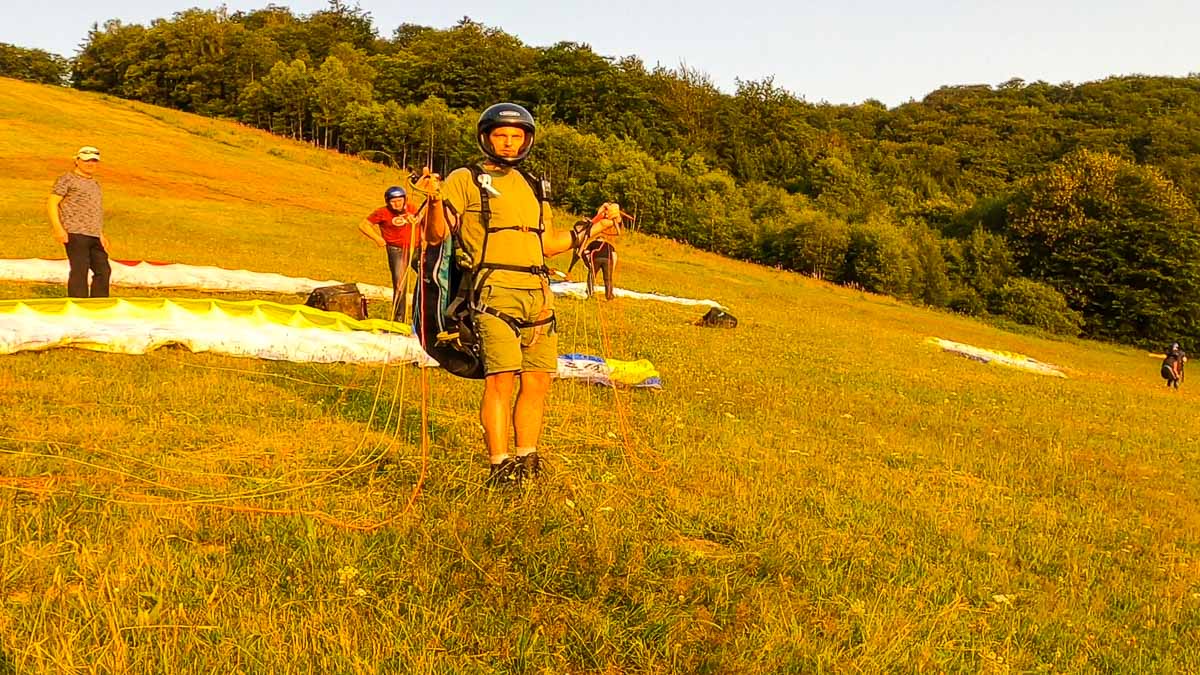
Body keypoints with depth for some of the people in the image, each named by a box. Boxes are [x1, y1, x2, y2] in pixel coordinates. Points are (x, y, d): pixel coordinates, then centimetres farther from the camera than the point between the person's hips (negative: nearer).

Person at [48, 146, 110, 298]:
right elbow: (51, 203, -5)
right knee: (79, 270, -11)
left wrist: (101, 234, 25)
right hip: (75, 233, -8)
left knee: (103, 270, 6)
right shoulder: (67, 179, 1)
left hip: (94, 235, 8)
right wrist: (58, 228, -16)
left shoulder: (95, 183, 24)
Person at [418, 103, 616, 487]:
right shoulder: (465, 180, 6)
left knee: (538, 381, 4)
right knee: (501, 379, -12)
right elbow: (436, 236, 0)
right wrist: (435, 200, -18)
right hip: (495, 292, -6)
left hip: (538, 296, 6)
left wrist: (592, 229, 22)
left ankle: (526, 461, 15)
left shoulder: (534, 188, 23)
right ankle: (500, 467, -4)